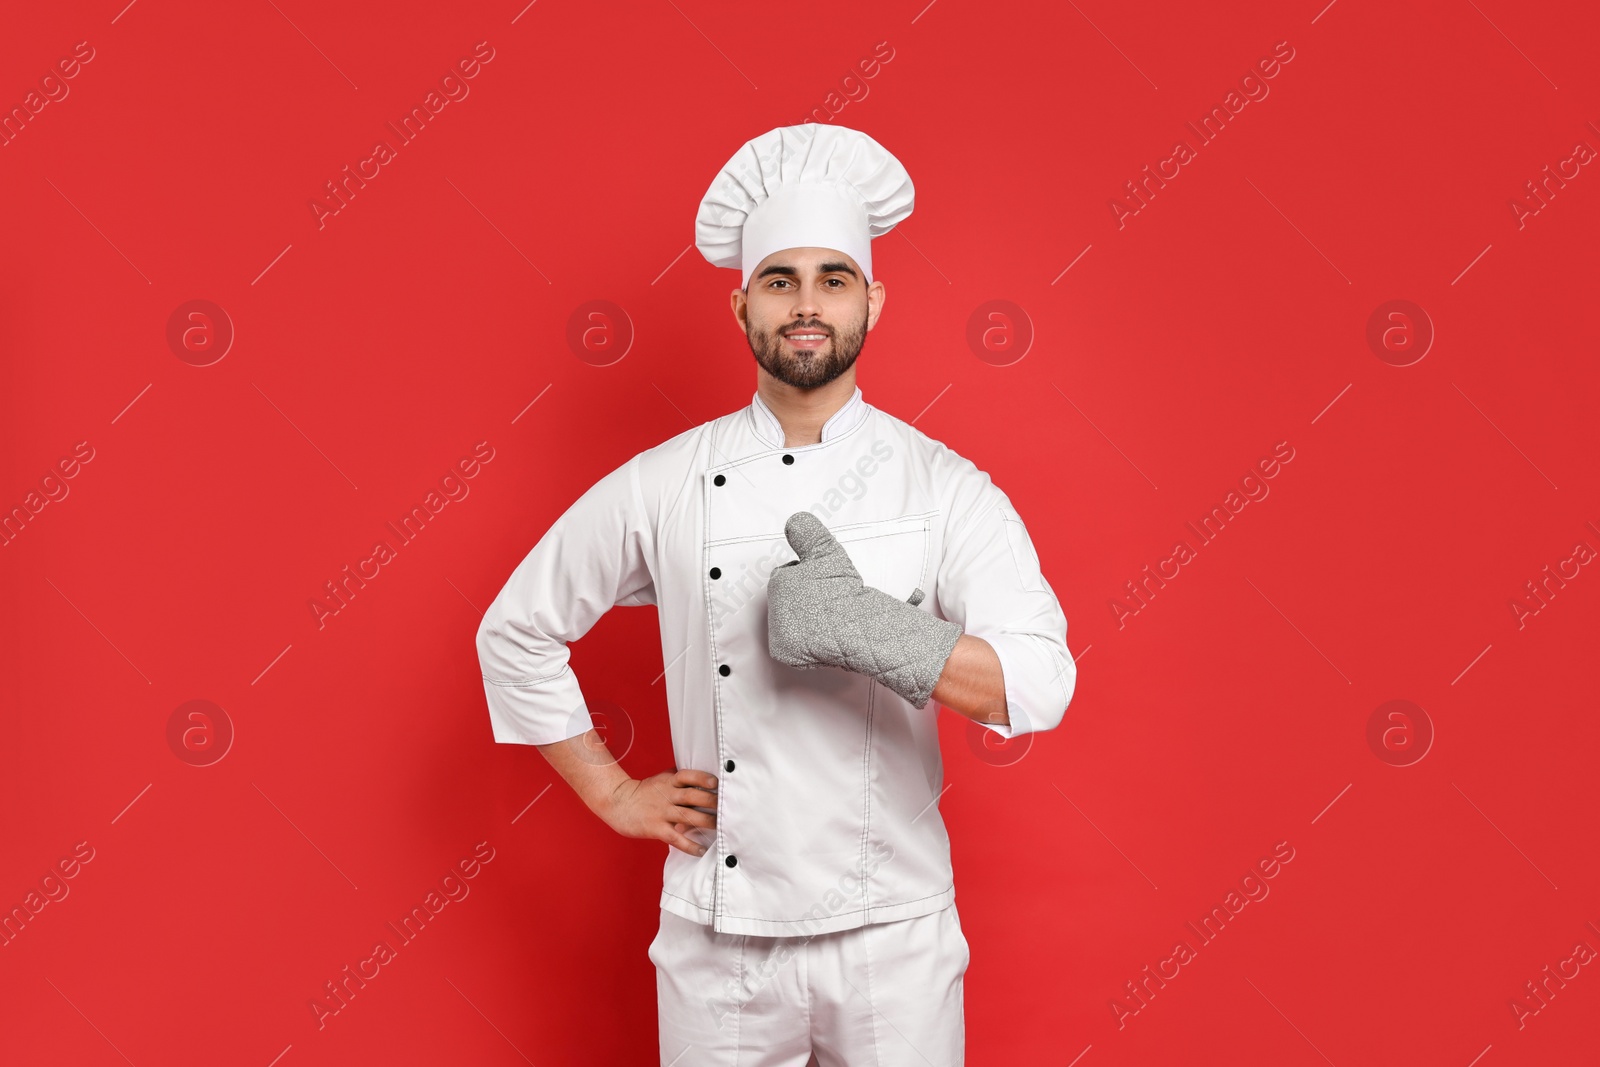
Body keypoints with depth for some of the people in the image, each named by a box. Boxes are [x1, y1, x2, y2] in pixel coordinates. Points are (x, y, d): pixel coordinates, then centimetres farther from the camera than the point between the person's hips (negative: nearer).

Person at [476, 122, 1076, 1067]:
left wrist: (871, 632, -30)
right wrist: (614, 794, 4)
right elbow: (515, 632, 8)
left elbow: (1042, 683, -16)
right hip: (717, 942, 1)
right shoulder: (664, 484, -3)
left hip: (890, 939, 0)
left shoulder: (944, 487, -6)